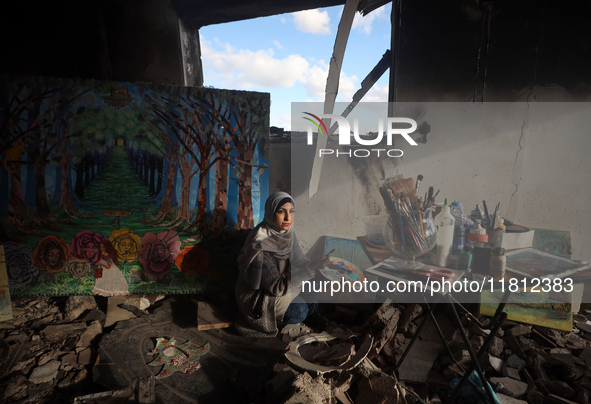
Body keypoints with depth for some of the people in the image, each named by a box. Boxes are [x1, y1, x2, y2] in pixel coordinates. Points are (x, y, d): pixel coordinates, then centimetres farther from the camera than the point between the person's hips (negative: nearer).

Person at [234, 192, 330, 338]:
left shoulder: (286, 232, -11)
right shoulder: (260, 245, -33)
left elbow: (299, 261, -1)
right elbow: (277, 287, -31)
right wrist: (311, 267, -35)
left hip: (282, 281, 7)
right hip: (258, 295, -7)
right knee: (299, 310, -22)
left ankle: (311, 313, 15)